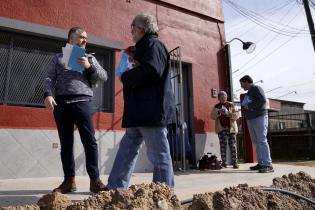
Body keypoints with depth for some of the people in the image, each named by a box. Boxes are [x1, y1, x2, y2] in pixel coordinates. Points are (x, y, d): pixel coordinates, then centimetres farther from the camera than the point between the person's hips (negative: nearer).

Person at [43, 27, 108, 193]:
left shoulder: (89, 58, 20)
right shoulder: (58, 58, 19)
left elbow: (104, 76, 10)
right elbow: (49, 78, 7)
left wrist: (89, 66, -6)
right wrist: (48, 95, -11)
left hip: (82, 102, -1)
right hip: (61, 103, 1)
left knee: (89, 141, -9)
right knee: (66, 143, 2)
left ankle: (95, 180, -5)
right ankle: (69, 180, 9)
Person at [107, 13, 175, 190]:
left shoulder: (153, 44, -5)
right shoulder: (145, 47, 26)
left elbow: (149, 72, -22)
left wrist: (125, 77, -8)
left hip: (152, 111, -11)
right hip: (141, 112, 11)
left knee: (159, 155, -3)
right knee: (126, 150, 13)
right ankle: (114, 188, 22)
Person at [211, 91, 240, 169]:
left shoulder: (231, 105, 9)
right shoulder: (216, 106, 12)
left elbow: (237, 115, 2)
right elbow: (212, 116, 2)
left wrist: (229, 114, -17)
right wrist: (218, 112, -16)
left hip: (231, 127, 0)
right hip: (221, 128, 0)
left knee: (232, 145, -3)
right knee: (223, 145, -9)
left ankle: (234, 162, 2)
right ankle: (224, 162, -5)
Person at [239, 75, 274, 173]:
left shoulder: (256, 88, -2)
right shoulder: (248, 93, 24)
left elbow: (263, 100, -17)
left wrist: (250, 105, -13)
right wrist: (244, 106, 10)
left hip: (259, 118, -9)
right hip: (250, 119, 9)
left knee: (262, 141, -13)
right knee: (256, 142, 6)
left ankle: (268, 165, -14)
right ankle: (261, 163, 9)